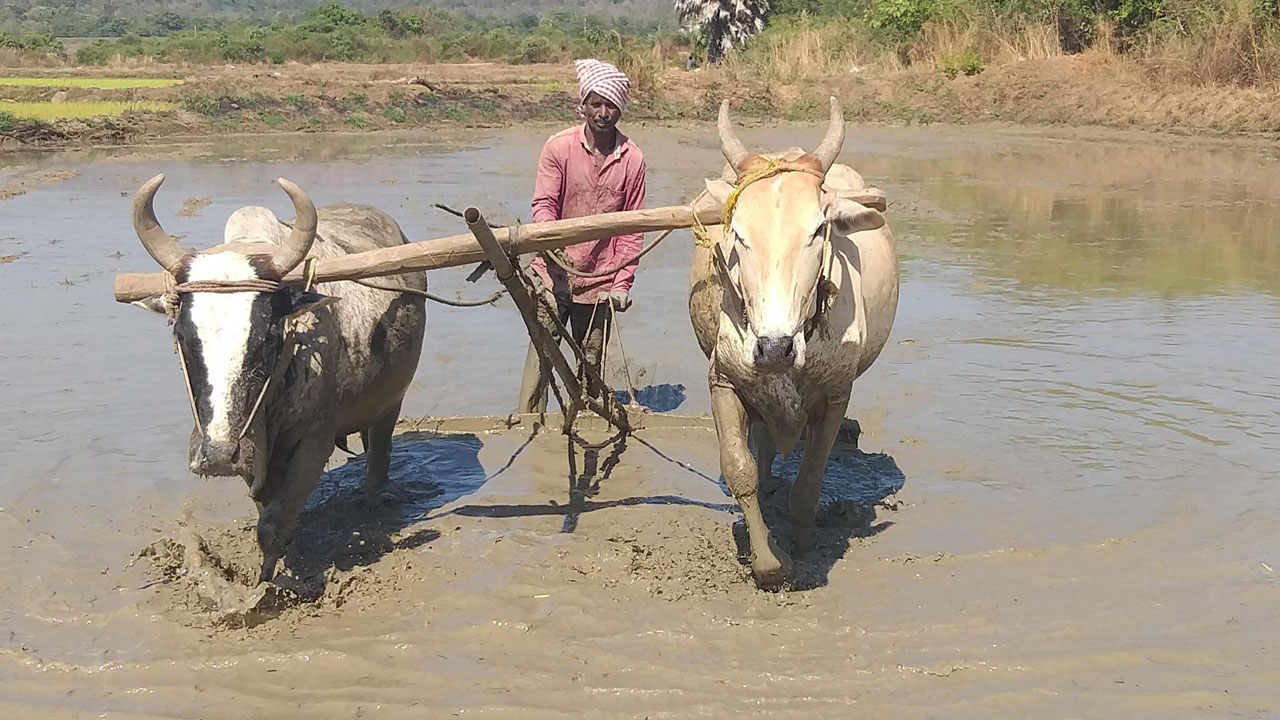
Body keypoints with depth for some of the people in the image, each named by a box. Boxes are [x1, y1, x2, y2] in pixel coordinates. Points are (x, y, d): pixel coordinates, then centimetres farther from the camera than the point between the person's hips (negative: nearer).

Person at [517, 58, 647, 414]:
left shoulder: (632, 159, -1)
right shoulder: (558, 147, -3)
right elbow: (544, 203, -6)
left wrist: (622, 283, -3)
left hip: (599, 282, 1)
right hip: (554, 274, -1)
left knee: (591, 364, 9)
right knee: (540, 356, -4)